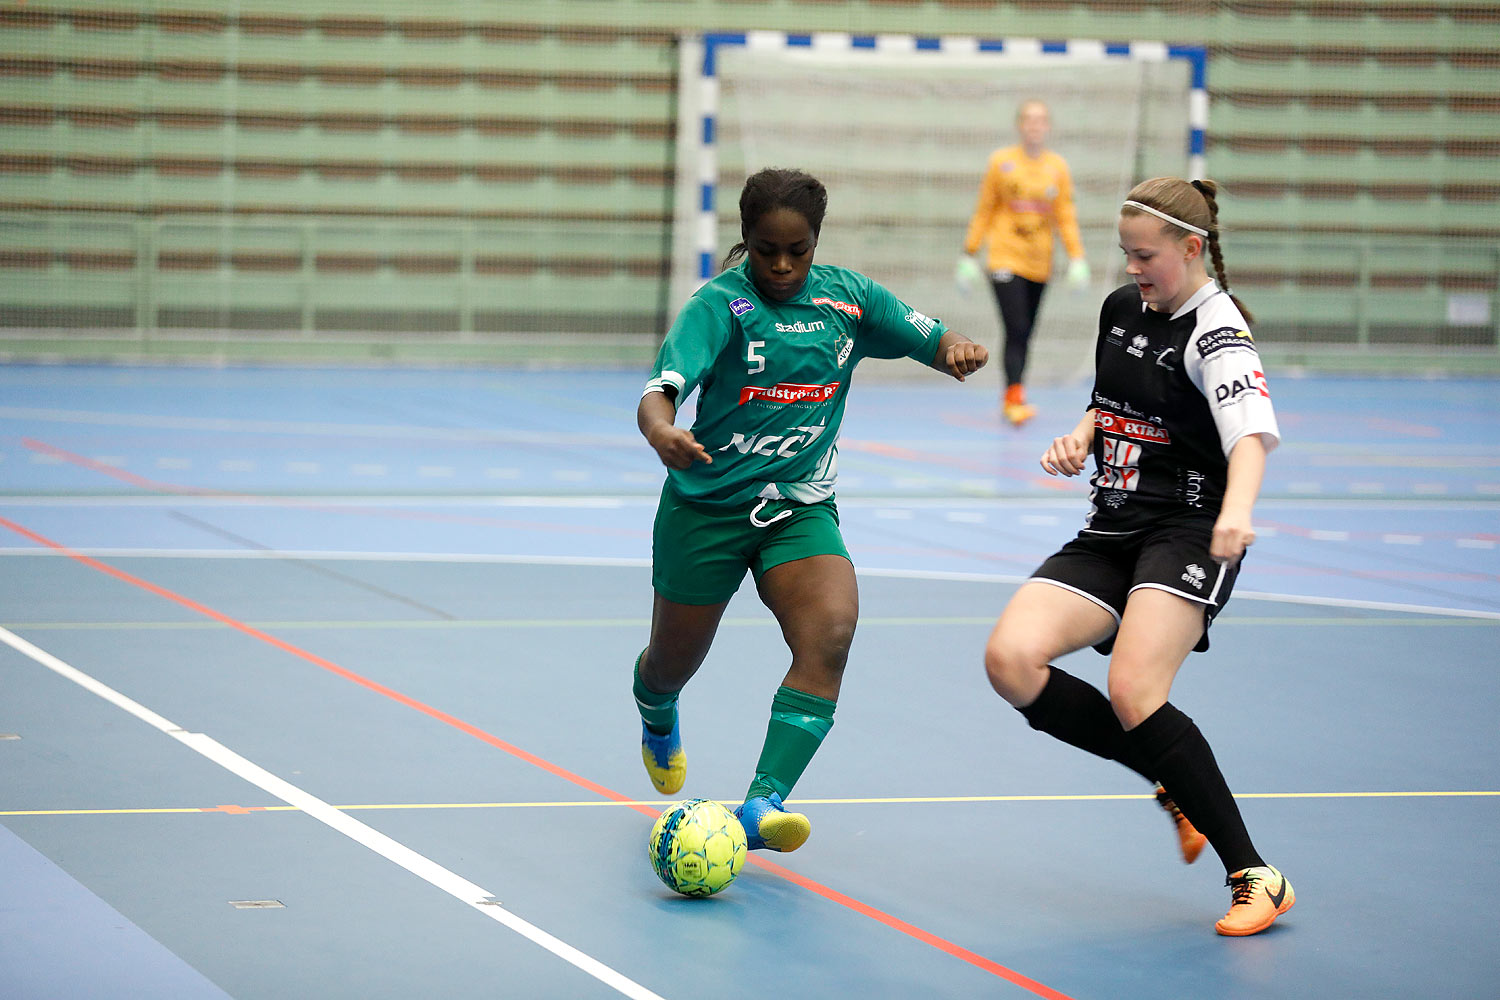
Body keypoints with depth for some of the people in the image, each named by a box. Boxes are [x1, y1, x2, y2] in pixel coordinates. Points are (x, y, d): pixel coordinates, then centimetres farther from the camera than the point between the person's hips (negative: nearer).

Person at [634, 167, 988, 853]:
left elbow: (932, 340, 6)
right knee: (675, 661, 13)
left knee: (831, 631, -25)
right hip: (707, 506, -2)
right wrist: (661, 430, -52)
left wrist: (956, 349, -19)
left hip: (801, 509, 2)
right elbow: (662, 388, -28)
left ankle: (763, 802, -29)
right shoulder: (721, 302, -14)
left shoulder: (845, 294, 0)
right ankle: (658, 720, 53)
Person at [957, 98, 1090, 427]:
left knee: (1024, 334, 7)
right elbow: (984, 211, 5)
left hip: (1039, 263, 3)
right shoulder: (1001, 162, -1)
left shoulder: (1058, 167, 5)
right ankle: (1015, 398, -22)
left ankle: (1010, 400, 18)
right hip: (1006, 259, -3)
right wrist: (970, 254, 3)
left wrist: (1077, 258, -4)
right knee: (1016, 330, -17)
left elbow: (1066, 217, 6)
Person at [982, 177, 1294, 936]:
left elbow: (1252, 430, -31)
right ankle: (1176, 785, 1)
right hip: (1110, 532, 7)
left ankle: (1256, 878, -17)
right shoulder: (1121, 308, 11)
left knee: (1133, 692, -27)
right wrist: (1080, 439, 4)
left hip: (1186, 533, -7)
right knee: (1011, 659, -15)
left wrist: (1237, 509, -51)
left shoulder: (1214, 331, -13)